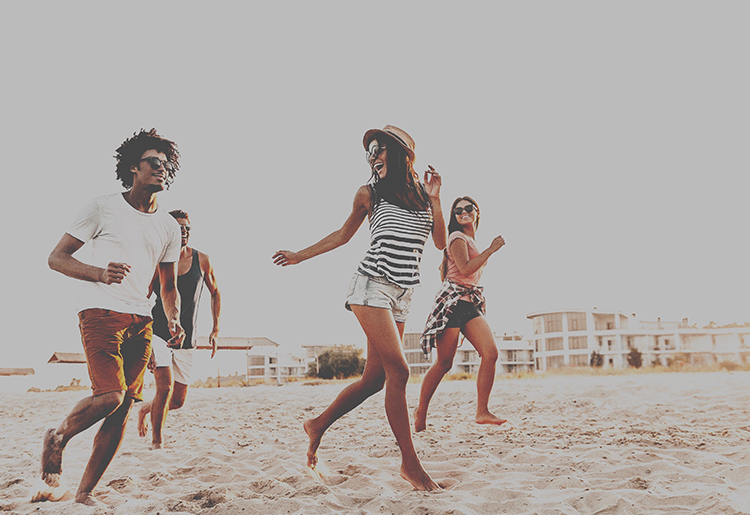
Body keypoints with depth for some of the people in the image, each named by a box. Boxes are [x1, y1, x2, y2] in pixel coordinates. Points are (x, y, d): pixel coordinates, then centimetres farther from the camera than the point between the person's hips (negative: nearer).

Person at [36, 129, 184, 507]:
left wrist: (174, 322, 4)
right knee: (110, 396, -21)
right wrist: (101, 274, -17)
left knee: (123, 410, -1)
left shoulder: (169, 227, 16)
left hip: (141, 321, 5)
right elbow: (57, 257, 2)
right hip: (101, 312, -5)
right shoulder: (103, 207, 3)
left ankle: (85, 492, 13)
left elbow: (169, 286, 23)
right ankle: (57, 439, 10)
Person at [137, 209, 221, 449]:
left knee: (178, 400, 6)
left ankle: (146, 408, 39)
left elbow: (215, 293, 14)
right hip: (158, 334, -3)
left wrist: (215, 330, 6)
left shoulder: (202, 260, 1)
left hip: (186, 340, 3)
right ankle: (156, 442, -1)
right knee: (165, 386, -20)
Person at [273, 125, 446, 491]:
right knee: (398, 369, -17)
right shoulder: (370, 193, 7)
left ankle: (318, 426, 25)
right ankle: (410, 464, -10)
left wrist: (434, 200, -3)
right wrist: (300, 255, 22)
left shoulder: (424, 194, 13)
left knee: (375, 379, 4)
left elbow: (441, 243, 6)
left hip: (403, 295, 4)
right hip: (373, 285, -4)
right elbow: (343, 234, 19)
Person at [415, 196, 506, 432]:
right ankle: (420, 412, 9)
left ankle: (482, 412, -7)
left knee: (490, 353, -11)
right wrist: (491, 249, -11)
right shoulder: (458, 238, -2)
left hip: (471, 305, 8)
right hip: (452, 302, -8)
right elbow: (465, 269, -16)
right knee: (444, 363, -6)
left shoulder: (472, 242, 24)